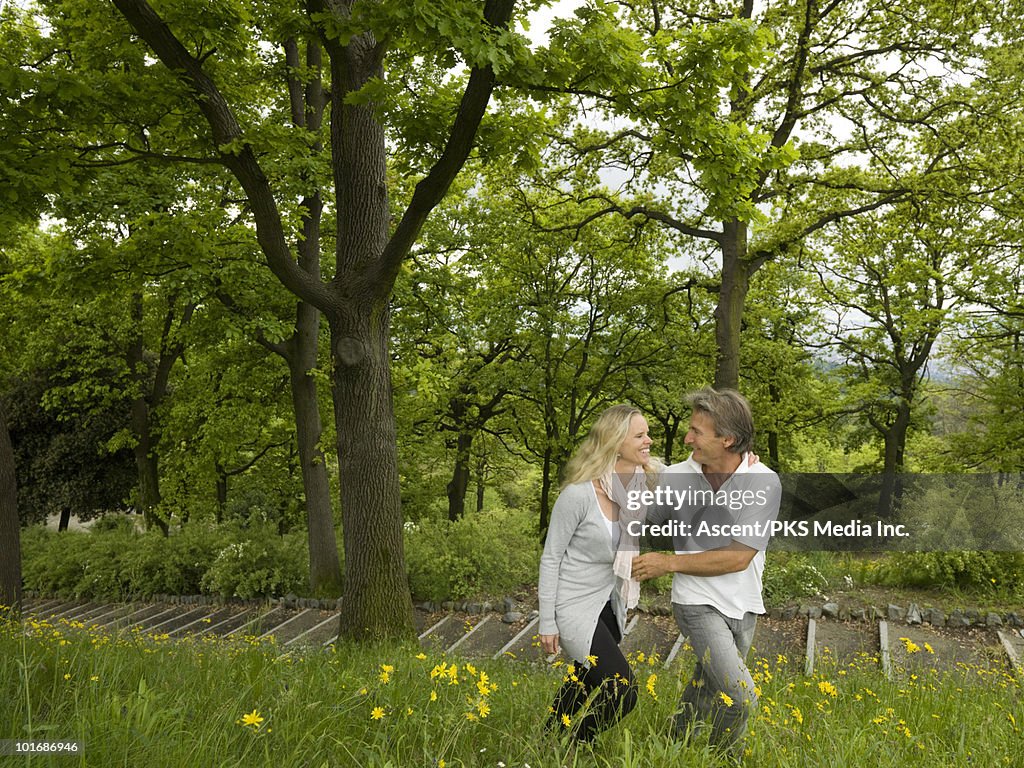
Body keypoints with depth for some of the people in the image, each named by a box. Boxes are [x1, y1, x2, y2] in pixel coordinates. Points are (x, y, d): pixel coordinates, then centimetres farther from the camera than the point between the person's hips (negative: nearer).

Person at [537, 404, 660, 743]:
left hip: (609, 601, 7)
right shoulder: (578, 494, -23)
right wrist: (547, 623, -11)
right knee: (622, 692, -10)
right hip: (575, 605, -7)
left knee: (585, 686, 17)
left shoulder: (644, 482, -6)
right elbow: (551, 558, -14)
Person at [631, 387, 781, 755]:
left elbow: (739, 557, -17)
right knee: (739, 696, -15)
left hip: (743, 606, 2)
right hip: (699, 603, -1)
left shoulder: (764, 483, -15)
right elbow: (647, 526, 11)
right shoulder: (675, 478, -9)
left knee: (707, 689, 17)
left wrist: (670, 563, -16)